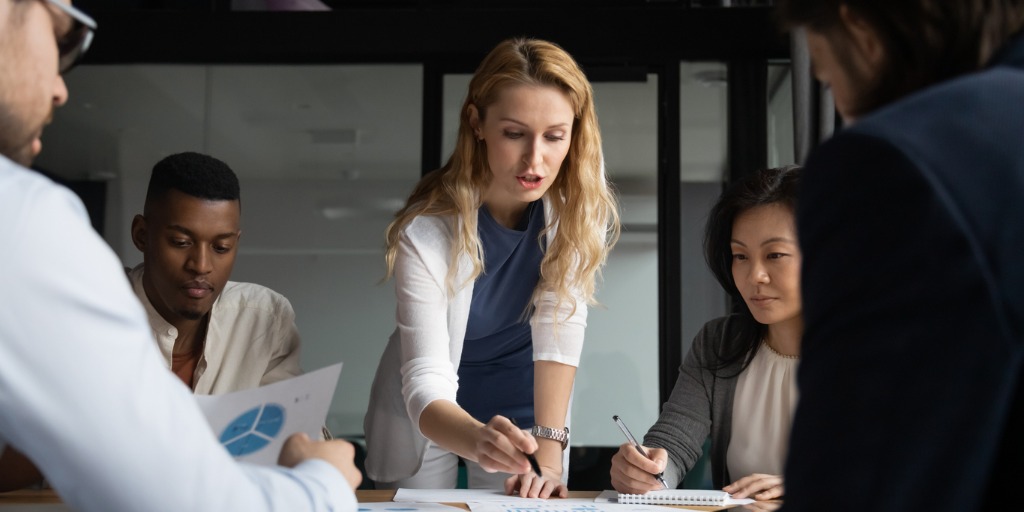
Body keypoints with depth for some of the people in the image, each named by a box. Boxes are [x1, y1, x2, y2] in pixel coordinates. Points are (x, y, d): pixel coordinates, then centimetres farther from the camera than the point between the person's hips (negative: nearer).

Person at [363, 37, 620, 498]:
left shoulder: (581, 196, -21)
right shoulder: (428, 229, -29)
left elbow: (560, 324, -23)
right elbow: (426, 383, -34)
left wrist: (549, 448, -33)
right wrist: (478, 441, -54)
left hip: (522, 405, 2)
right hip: (430, 414, -2)